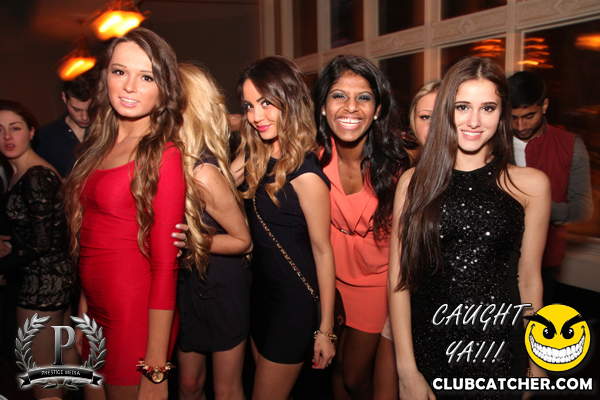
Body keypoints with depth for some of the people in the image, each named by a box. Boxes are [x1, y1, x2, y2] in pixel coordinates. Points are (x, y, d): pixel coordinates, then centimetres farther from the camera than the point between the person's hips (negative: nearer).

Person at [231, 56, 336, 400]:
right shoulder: (255, 155, 1)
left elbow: (323, 251, -18)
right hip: (260, 290, 8)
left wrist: (325, 330, -13)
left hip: (295, 301, -7)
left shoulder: (305, 174, -23)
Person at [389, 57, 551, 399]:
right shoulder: (414, 182, -3)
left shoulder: (531, 184, -3)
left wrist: (536, 368, 10)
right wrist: (407, 371, -7)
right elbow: (400, 278, -5)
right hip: (427, 349, 1)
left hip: (499, 355, 0)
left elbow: (529, 280, 3)